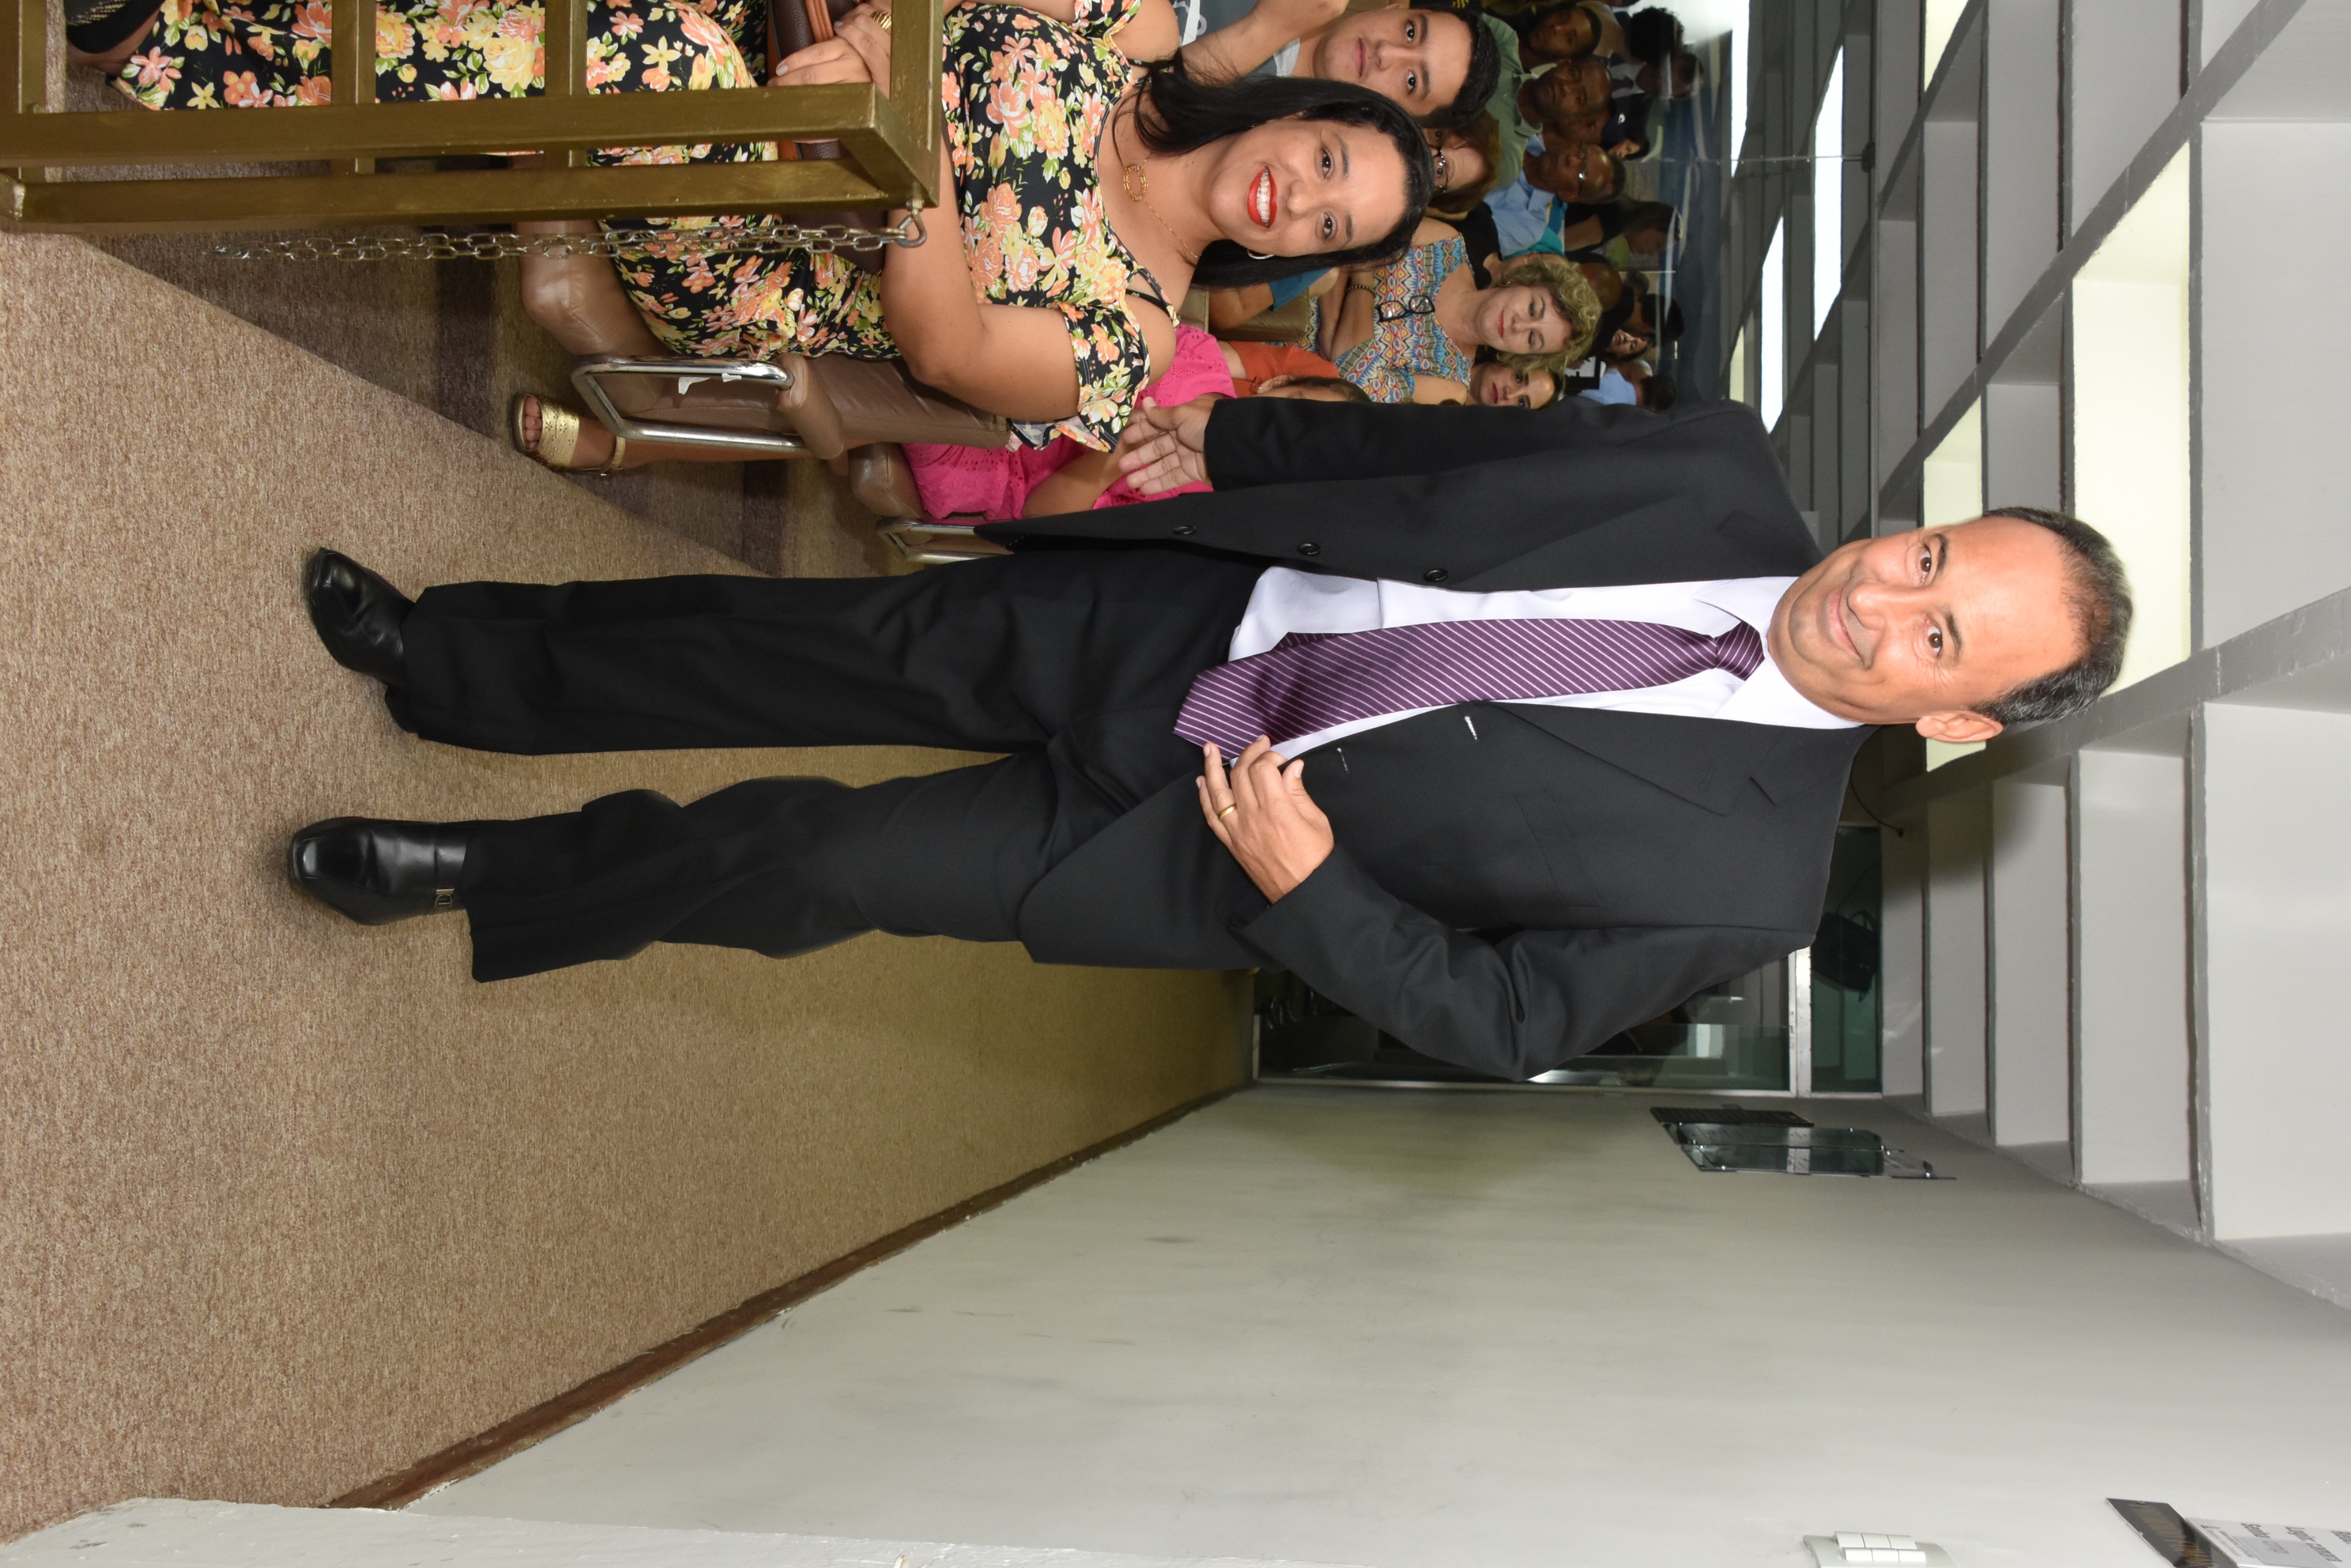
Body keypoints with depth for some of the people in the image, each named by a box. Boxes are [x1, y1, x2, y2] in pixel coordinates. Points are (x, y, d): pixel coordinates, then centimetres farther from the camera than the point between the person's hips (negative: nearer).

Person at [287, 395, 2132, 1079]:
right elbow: (1474, 445, 4)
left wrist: (1303, 887, -23)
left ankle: (490, 880, 26)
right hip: (1181, 621, 4)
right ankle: (461, 666, 31)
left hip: (1204, 842, -3)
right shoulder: (1732, 470, -9)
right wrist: (1231, 439, 6)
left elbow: (1509, 1019, -12)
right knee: (827, 641, 5)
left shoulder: (1742, 879, -20)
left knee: (807, 859, -3)